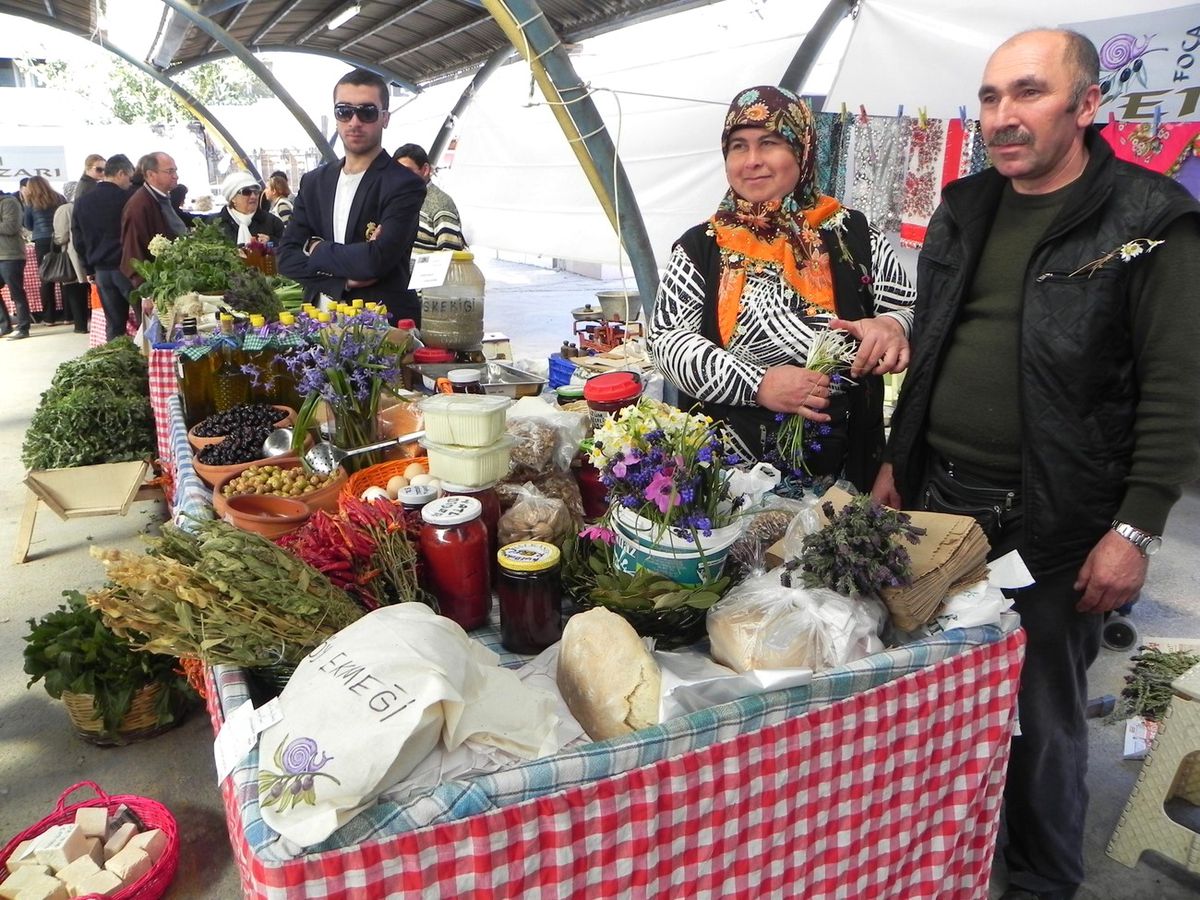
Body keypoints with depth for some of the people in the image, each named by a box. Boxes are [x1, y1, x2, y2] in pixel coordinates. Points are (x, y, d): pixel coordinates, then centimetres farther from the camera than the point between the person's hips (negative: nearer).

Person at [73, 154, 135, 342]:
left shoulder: (83, 203, 9)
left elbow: (78, 239, 12)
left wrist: (89, 269, 18)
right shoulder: (127, 198, -9)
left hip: (101, 270, 6)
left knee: (114, 324, 8)